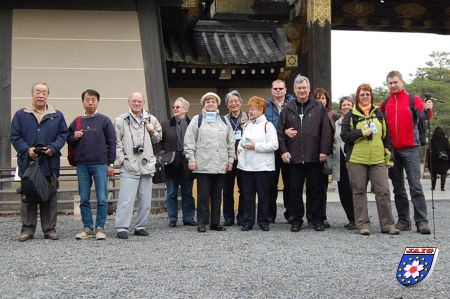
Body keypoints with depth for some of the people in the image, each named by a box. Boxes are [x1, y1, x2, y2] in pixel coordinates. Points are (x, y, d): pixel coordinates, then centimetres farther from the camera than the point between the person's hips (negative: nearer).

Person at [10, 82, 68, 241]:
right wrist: (27, 149, -12)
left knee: (50, 198, 5)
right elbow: (15, 136, 4)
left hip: (50, 163, 0)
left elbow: (63, 134, 6)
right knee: (28, 198, 5)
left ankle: (49, 229, 13)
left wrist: (53, 148, -10)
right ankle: (27, 229, 13)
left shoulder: (57, 115, 9)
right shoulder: (21, 115, 7)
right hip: (27, 162, 0)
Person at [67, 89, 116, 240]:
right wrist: (74, 137, -4)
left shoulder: (105, 121, 3)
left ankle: (100, 228, 7)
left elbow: (112, 142, 1)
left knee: (102, 199, -2)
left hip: (100, 164, -3)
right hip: (82, 165, 3)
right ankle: (87, 228, 14)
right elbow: (69, 141, 20)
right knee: (84, 199, 6)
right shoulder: (76, 122, 12)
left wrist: (111, 164, -4)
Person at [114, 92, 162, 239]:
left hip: (147, 165, 5)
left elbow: (158, 140, 24)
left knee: (145, 200, 9)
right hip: (129, 166, -4)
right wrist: (121, 159, -10)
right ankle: (122, 228, -3)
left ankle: (140, 227, 19)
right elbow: (116, 142, -1)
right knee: (126, 200, -9)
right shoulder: (121, 120, 3)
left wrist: (153, 132, 3)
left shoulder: (151, 120, 14)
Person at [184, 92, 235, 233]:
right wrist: (191, 159, -6)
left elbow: (231, 142, 16)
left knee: (217, 195, 8)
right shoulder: (197, 120, 5)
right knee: (203, 195, 0)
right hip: (203, 164, -3)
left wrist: (230, 159, 9)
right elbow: (189, 141, 0)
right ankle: (202, 223, 7)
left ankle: (215, 222, 16)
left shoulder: (224, 121, 15)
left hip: (220, 165, 3)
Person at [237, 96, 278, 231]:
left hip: (263, 166, -5)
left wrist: (256, 146, -15)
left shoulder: (267, 125, -4)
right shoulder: (246, 126, 15)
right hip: (246, 165, 5)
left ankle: (263, 220, 14)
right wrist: (240, 147, 5)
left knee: (263, 195, 4)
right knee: (247, 194, 7)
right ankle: (248, 221, 14)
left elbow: (274, 145, -12)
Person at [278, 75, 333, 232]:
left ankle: (318, 220, 13)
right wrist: (283, 150, -2)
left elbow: (326, 131, 1)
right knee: (295, 190, 5)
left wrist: (324, 151, -6)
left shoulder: (318, 108, 6)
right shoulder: (287, 109, 10)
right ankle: (296, 220, 15)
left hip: (314, 157, -1)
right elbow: (280, 131, 8)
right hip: (293, 157, 2)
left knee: (315, 189, 4)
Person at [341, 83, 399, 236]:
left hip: (378, 160, 2)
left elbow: (386, 136, 15)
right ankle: (363, 224, 10)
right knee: (359, 192, 3)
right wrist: (363, 133, -12)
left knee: (383, 191, -3)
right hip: (356, 160, -1)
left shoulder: (379, 114, 13)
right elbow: (344, 135, -3)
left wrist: (388, 157, 10)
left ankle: (387, 224, 5)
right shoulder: (351, 116, 6)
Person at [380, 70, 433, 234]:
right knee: (398, 188, 8)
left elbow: (422, 116, -12)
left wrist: (427, 110, -32)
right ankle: (403, 220, 15)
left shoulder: (413, 100, 3)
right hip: (392, 151, 4)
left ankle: (421, 221, -6)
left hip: (410, 149, -4)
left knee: (415, 186, -7)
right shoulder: (384, 105, 12)